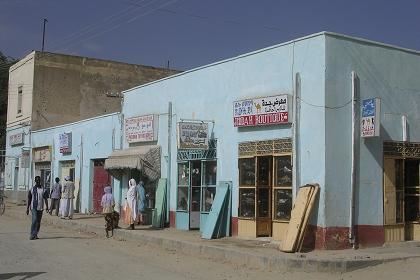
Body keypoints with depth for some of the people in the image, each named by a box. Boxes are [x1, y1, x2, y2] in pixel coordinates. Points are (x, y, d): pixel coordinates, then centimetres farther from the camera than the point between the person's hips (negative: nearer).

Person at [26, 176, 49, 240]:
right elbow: (29, 199, 7)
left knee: (38, 222, 8)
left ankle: (35, 235, 19)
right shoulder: (32, 189, 3)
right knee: (34, 220, -16)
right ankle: (32, 235, -14)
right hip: (33, 207, -2)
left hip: (40, 208, 2)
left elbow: (46, 199, 0)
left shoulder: (43, 189, 3)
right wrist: (27, 208, 5)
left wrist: (47, 207, -11)